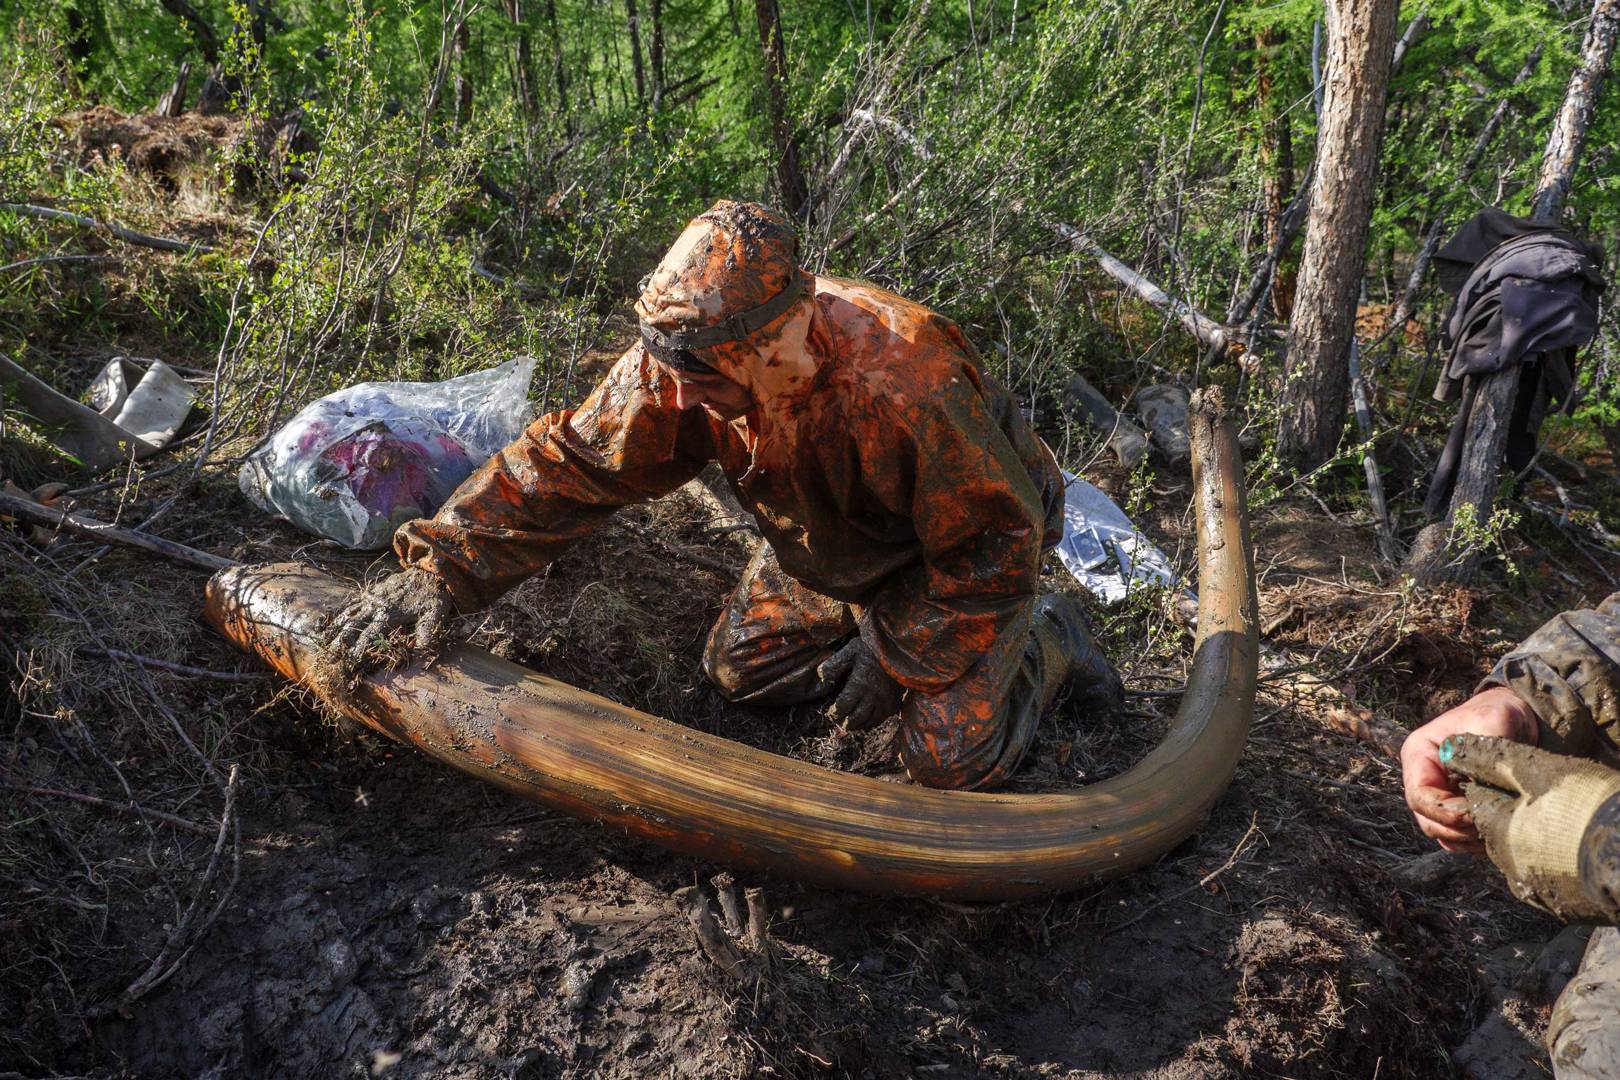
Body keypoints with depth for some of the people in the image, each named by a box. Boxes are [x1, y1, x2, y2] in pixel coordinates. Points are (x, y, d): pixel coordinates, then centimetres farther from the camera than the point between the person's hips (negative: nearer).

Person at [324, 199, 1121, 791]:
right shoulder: (686, 367, -25)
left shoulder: (906, 393, -43)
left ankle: (1045, 645, 15)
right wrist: (444, 568, -26)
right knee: (740, 670, 5)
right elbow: (571, 461, -19)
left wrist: (898, 657, -22)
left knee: (949, 758, -15)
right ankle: (876, 623, 23)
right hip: (839, 549, 6)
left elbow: (999, 542, -29)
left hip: (967, 547, -6)